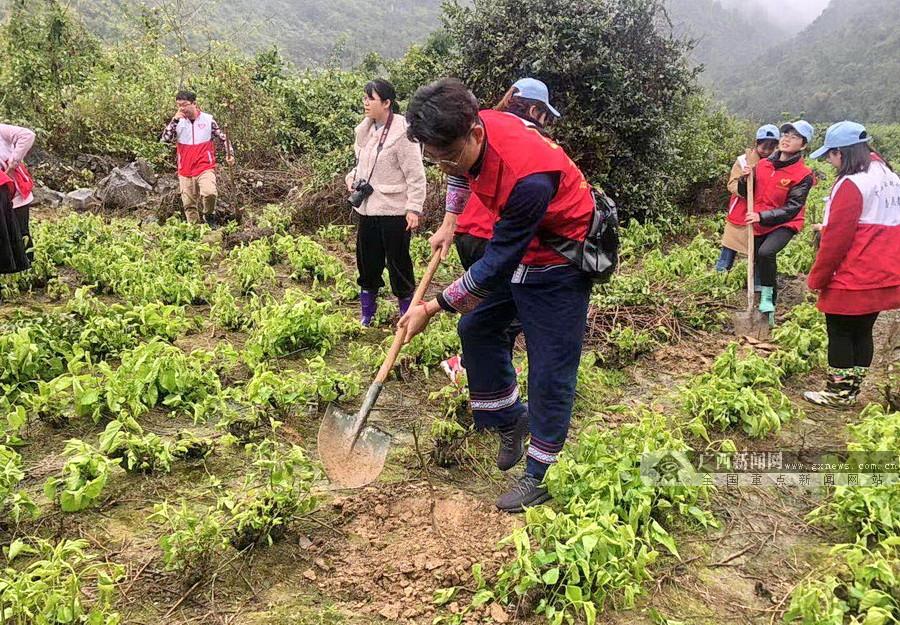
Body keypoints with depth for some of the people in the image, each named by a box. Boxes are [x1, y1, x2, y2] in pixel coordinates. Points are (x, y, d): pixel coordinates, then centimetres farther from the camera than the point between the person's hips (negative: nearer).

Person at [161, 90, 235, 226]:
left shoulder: (208, 119, -1)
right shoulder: (177, 122, 3)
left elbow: (223, 138, 9)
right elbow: (165, 139, -9)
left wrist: (229, 154, -2)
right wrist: (174, 120, -15)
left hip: (205, 168, -3)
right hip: (185, 171, 3)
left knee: (209, 193, -28)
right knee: (189, 204, 7)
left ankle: (209, 215, 0)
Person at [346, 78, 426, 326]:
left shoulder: (402, 133, -16)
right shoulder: (366, 130, 8)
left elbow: (416, 175, -15)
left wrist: (414, 208, -18)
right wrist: (353, 176, 3)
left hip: (394, 210, -7)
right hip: (368, 208, 8)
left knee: (398, 262, 4)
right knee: (367, 261, 15)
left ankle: (407, 312, 21)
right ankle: (366, 313, 31)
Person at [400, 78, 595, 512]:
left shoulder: (529, 179, -39)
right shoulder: (472, 131, -14)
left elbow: (497, 265, -31)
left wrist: (433, 307, -23)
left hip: (560, 262, -8)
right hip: (518, 248, 8)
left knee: (549, 368, -4)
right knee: (476, 327, 11)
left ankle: (540, 476, 11)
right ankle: (511, 419, 28)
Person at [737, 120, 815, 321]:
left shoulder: (803, 175, -14)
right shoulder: (763, 164, 0)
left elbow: (791, 209, -19)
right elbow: (745, 193, 10)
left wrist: (762, 216, -29)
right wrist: (745, 179, -11)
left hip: (784, 225, -6)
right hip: (759, 224, 6)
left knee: (766, 252, -34)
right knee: (757, 259, 14)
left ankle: (767, 297, -16)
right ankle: (768, 309, 35)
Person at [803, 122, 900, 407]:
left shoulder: (851, 184, -19)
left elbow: (836, 238, -18)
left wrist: (817, 278, -10)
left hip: (852, 279, -8)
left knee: (840, 332, 4)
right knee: (862, 331, 14)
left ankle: (838, 392, 12)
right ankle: (852, 389, 23)